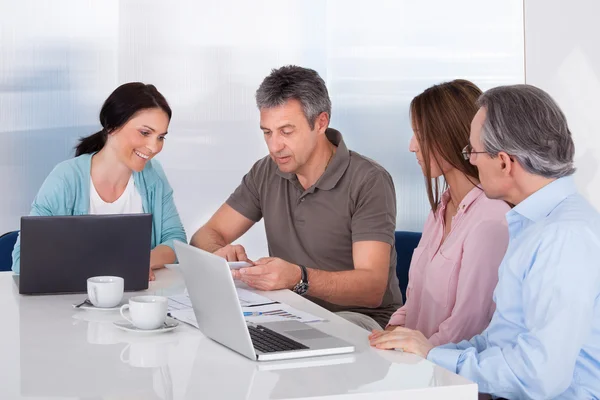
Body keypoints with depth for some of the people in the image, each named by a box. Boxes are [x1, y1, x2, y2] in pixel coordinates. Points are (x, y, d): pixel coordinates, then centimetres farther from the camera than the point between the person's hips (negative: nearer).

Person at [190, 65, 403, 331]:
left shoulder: (369, 182, -14)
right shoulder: (266, 173, 4)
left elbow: (372, 288, -23)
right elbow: (206, 236, 8)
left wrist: (298, 278, -40)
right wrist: (220, 253, -18)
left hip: (359, 318, -5)